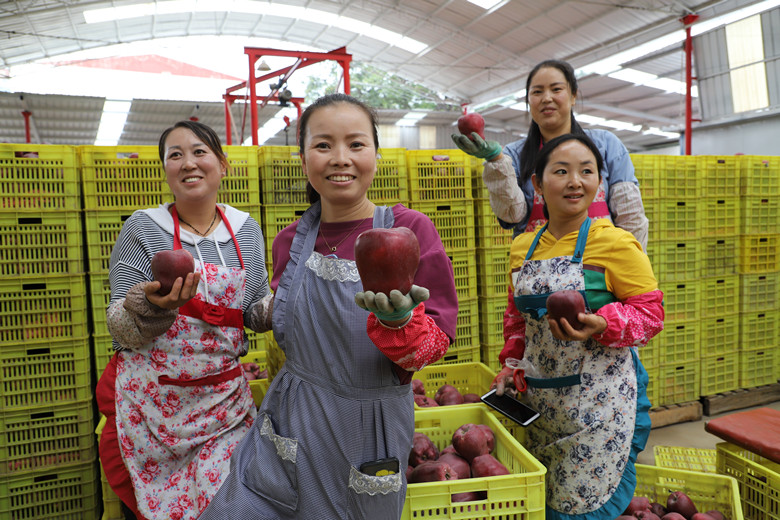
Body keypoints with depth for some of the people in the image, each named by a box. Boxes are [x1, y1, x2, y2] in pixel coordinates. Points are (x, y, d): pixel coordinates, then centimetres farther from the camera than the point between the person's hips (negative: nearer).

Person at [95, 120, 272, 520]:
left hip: (225, 398, 2)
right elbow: (121, 330, -7)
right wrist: (150, 304, -28)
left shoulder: (247, 230, 2)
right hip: (152, 403, -2)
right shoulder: (142, 228, -7)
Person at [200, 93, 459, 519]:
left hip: (368, 431, -3)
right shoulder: (291, 241, -2)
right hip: (291, 425, 3)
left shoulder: (408, 230, -14)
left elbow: (436, 341, -14)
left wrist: (398, 323, -33)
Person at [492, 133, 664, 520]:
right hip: (540, 399, 5)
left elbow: (651, 312, -9)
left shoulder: (615, 242, -10)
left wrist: (600, 325, -26)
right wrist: (513, 364, 5)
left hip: (600, 398, -5)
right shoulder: (522, 247, 5)